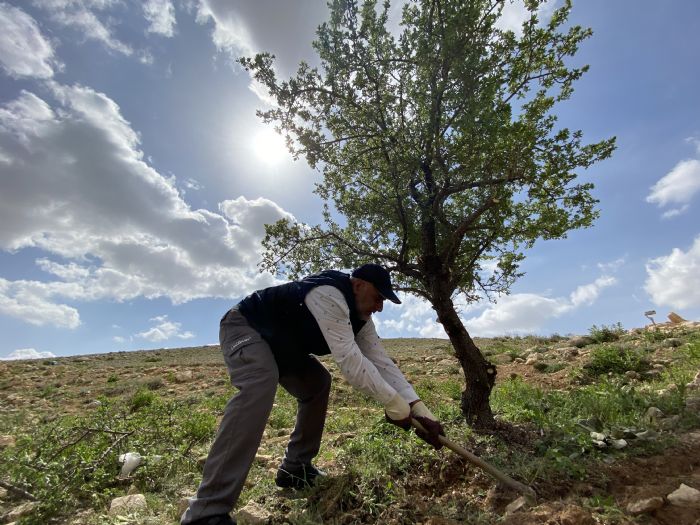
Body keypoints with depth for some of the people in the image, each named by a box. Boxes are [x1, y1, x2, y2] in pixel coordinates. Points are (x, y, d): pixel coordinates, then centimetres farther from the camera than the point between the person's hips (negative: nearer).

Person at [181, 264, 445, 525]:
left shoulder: (360, 317, -3)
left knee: (317, 383, 7)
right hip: (245, 326, -9)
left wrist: (418, 408, -15)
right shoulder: (328, 294, -33)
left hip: (281, 342, 10)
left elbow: (381, 362, -8)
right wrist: (394, 404, -31)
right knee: (260, 385, -34)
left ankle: (295, 468, 18)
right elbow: (349, 360, -39)